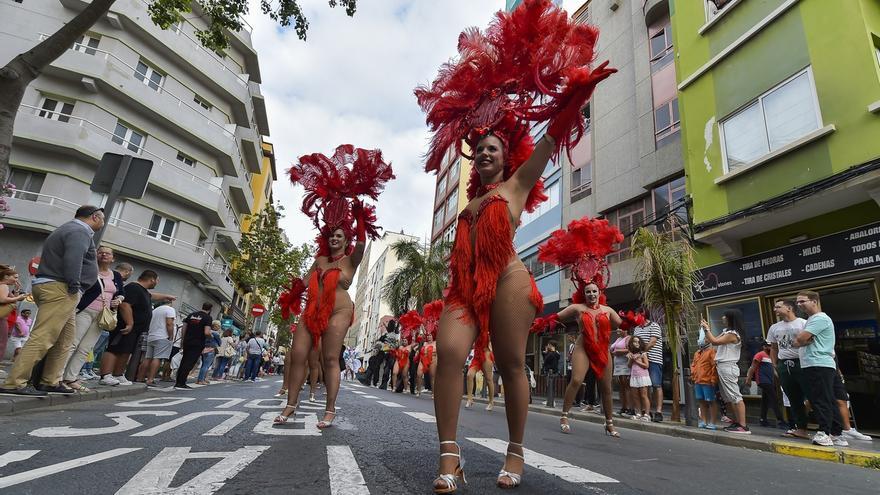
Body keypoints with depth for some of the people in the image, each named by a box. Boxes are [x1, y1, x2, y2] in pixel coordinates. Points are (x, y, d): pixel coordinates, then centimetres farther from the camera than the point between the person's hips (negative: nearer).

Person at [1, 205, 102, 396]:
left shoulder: (68, 229, 25)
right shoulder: (80, 231, -8)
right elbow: (73, 259, -23)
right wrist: (74, 285, -20)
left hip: (51, 287, 11)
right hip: (60, 289, -11)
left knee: (65, 337, 12)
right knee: (42, 338, -13)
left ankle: (49, 382, 13)